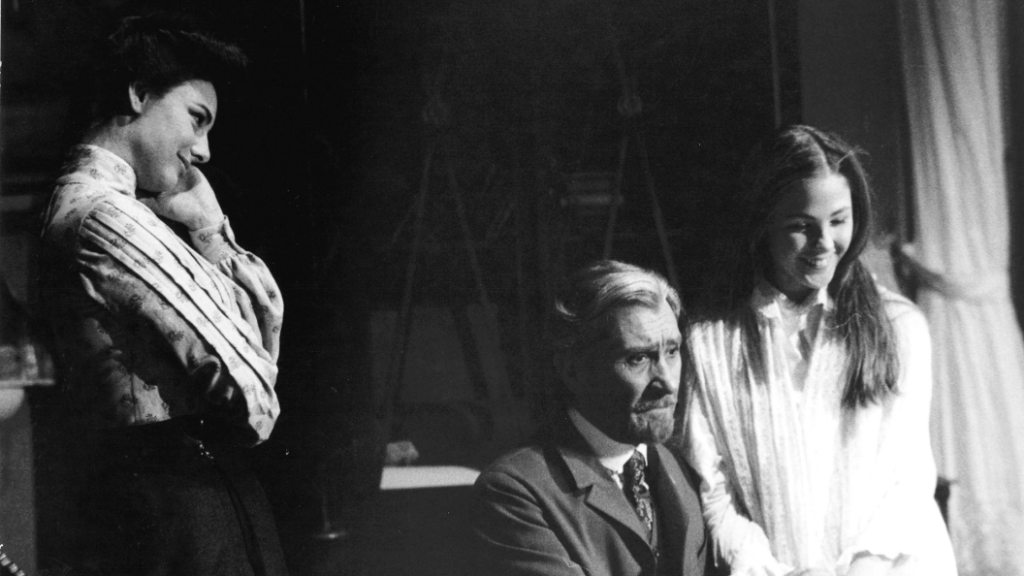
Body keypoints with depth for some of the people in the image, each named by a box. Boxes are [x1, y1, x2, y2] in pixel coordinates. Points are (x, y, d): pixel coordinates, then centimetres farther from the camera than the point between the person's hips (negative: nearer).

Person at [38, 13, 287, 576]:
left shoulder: (79, 203, 18)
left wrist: (208, 227, 4)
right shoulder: (106, 216, -15)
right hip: (181, 506, -10)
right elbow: (249, 391, -19)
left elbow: (265, 323, 16)